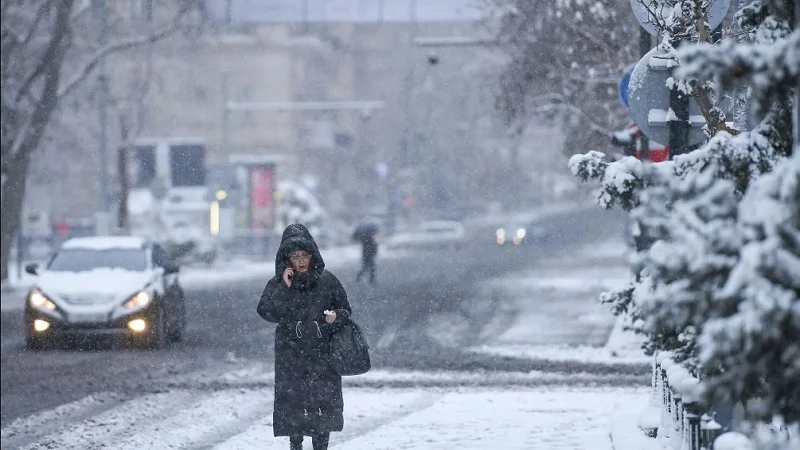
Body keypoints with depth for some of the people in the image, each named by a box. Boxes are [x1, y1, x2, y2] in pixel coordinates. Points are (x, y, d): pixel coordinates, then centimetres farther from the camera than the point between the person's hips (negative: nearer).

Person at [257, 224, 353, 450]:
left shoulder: (327, 281, 2)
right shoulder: (277, 284, 1)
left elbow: (346, 310, 10)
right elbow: (266, 312, -12)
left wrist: (337, 316, -13)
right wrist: (284, 287, -18)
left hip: (323, 354, 0)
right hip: (291, 356, 0)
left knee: (324, 402, -3)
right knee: (292, 401, -2)